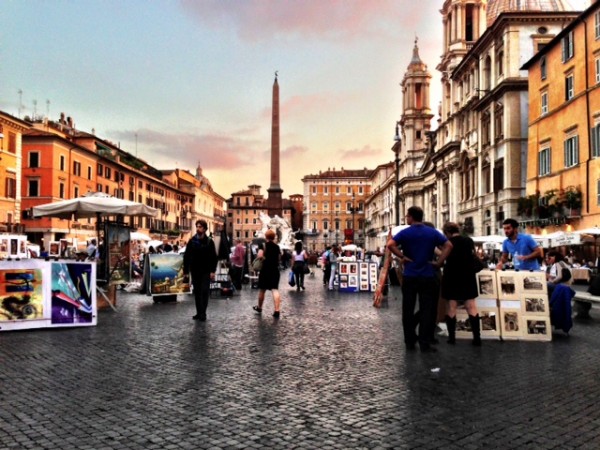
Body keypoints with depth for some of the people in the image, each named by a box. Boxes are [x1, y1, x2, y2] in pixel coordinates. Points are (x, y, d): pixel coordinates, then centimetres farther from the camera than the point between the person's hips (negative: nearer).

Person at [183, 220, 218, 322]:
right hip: (195, 271, 2)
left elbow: (214, 258, -3)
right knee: (197, 292, 7)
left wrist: (212, 271, -11)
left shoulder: (209, 242, -2)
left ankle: (203, 313, -2)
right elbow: (186, 257, 3)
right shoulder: (192, 241, 3)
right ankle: (199, 312, 15)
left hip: (206, 271, -2)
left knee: (205, 291, -5)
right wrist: (185, 271, -2)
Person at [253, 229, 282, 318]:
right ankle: (276, 310, -17)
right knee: (275, 290, -4)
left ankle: (259, 307, 31)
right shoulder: (277, 247, 8)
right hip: (275, 270, 4)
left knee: (262, 290, 13)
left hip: (265, 270, -3)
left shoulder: (264, 245, -7)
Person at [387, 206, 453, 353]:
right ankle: (424, 343, 0)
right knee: (426, 310, 3)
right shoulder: (432, 232, 4)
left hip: (409, 276, -1)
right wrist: (439, 262, -3)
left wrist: (402, 256, -8)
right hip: (427, 276, 1)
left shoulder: (405, 233, -3)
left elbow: (390, 244, -19)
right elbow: (448, 245, -4)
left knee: (408, 310, 9)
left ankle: (410, 341, 13)